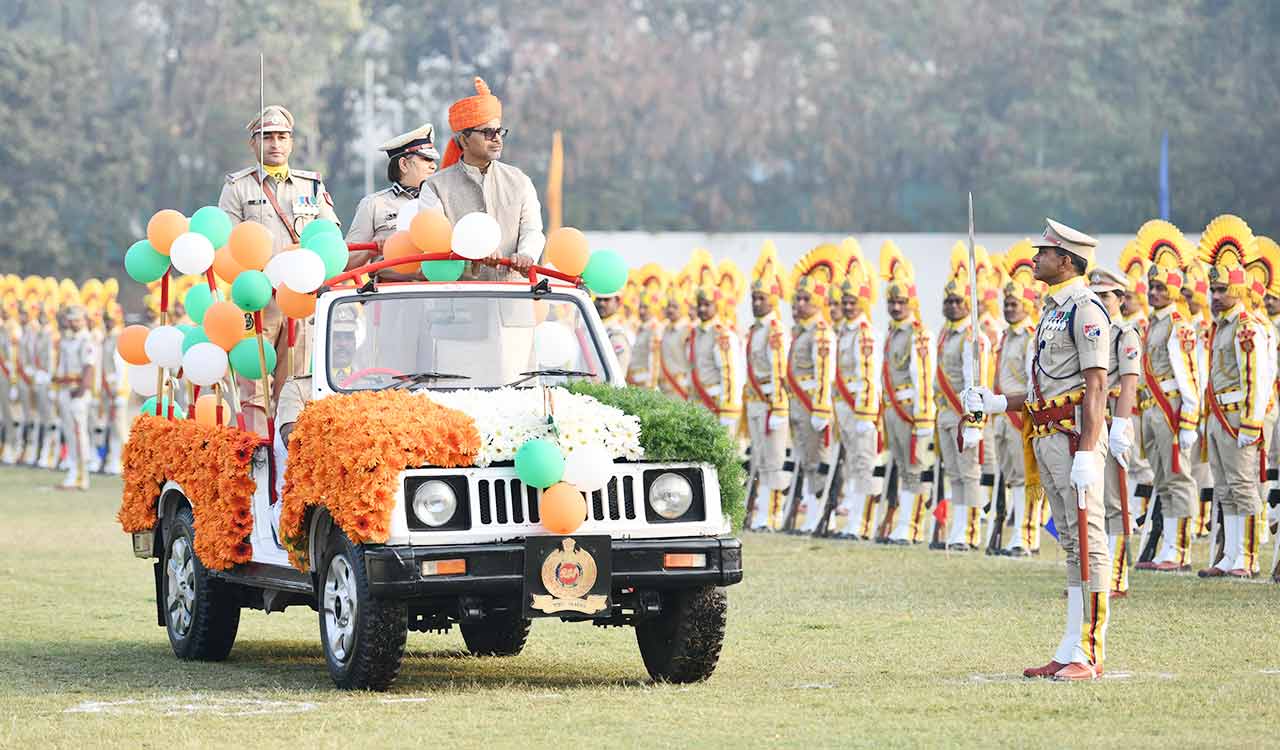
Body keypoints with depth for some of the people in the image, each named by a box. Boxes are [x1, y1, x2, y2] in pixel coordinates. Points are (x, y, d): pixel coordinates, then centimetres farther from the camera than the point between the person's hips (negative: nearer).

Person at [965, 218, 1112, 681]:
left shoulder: (1085, 310, -10)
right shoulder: (1053, 310, 20)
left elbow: (1095, 387, -17)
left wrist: (1085, 454, -22)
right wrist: (995, 404, 18)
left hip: (1075, 434, -10)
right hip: (1046, 436, 10)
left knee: (1088, 542, -8)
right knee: (1072, 544, 10)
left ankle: (1090, 654, -9)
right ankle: (1070, 652, 12)